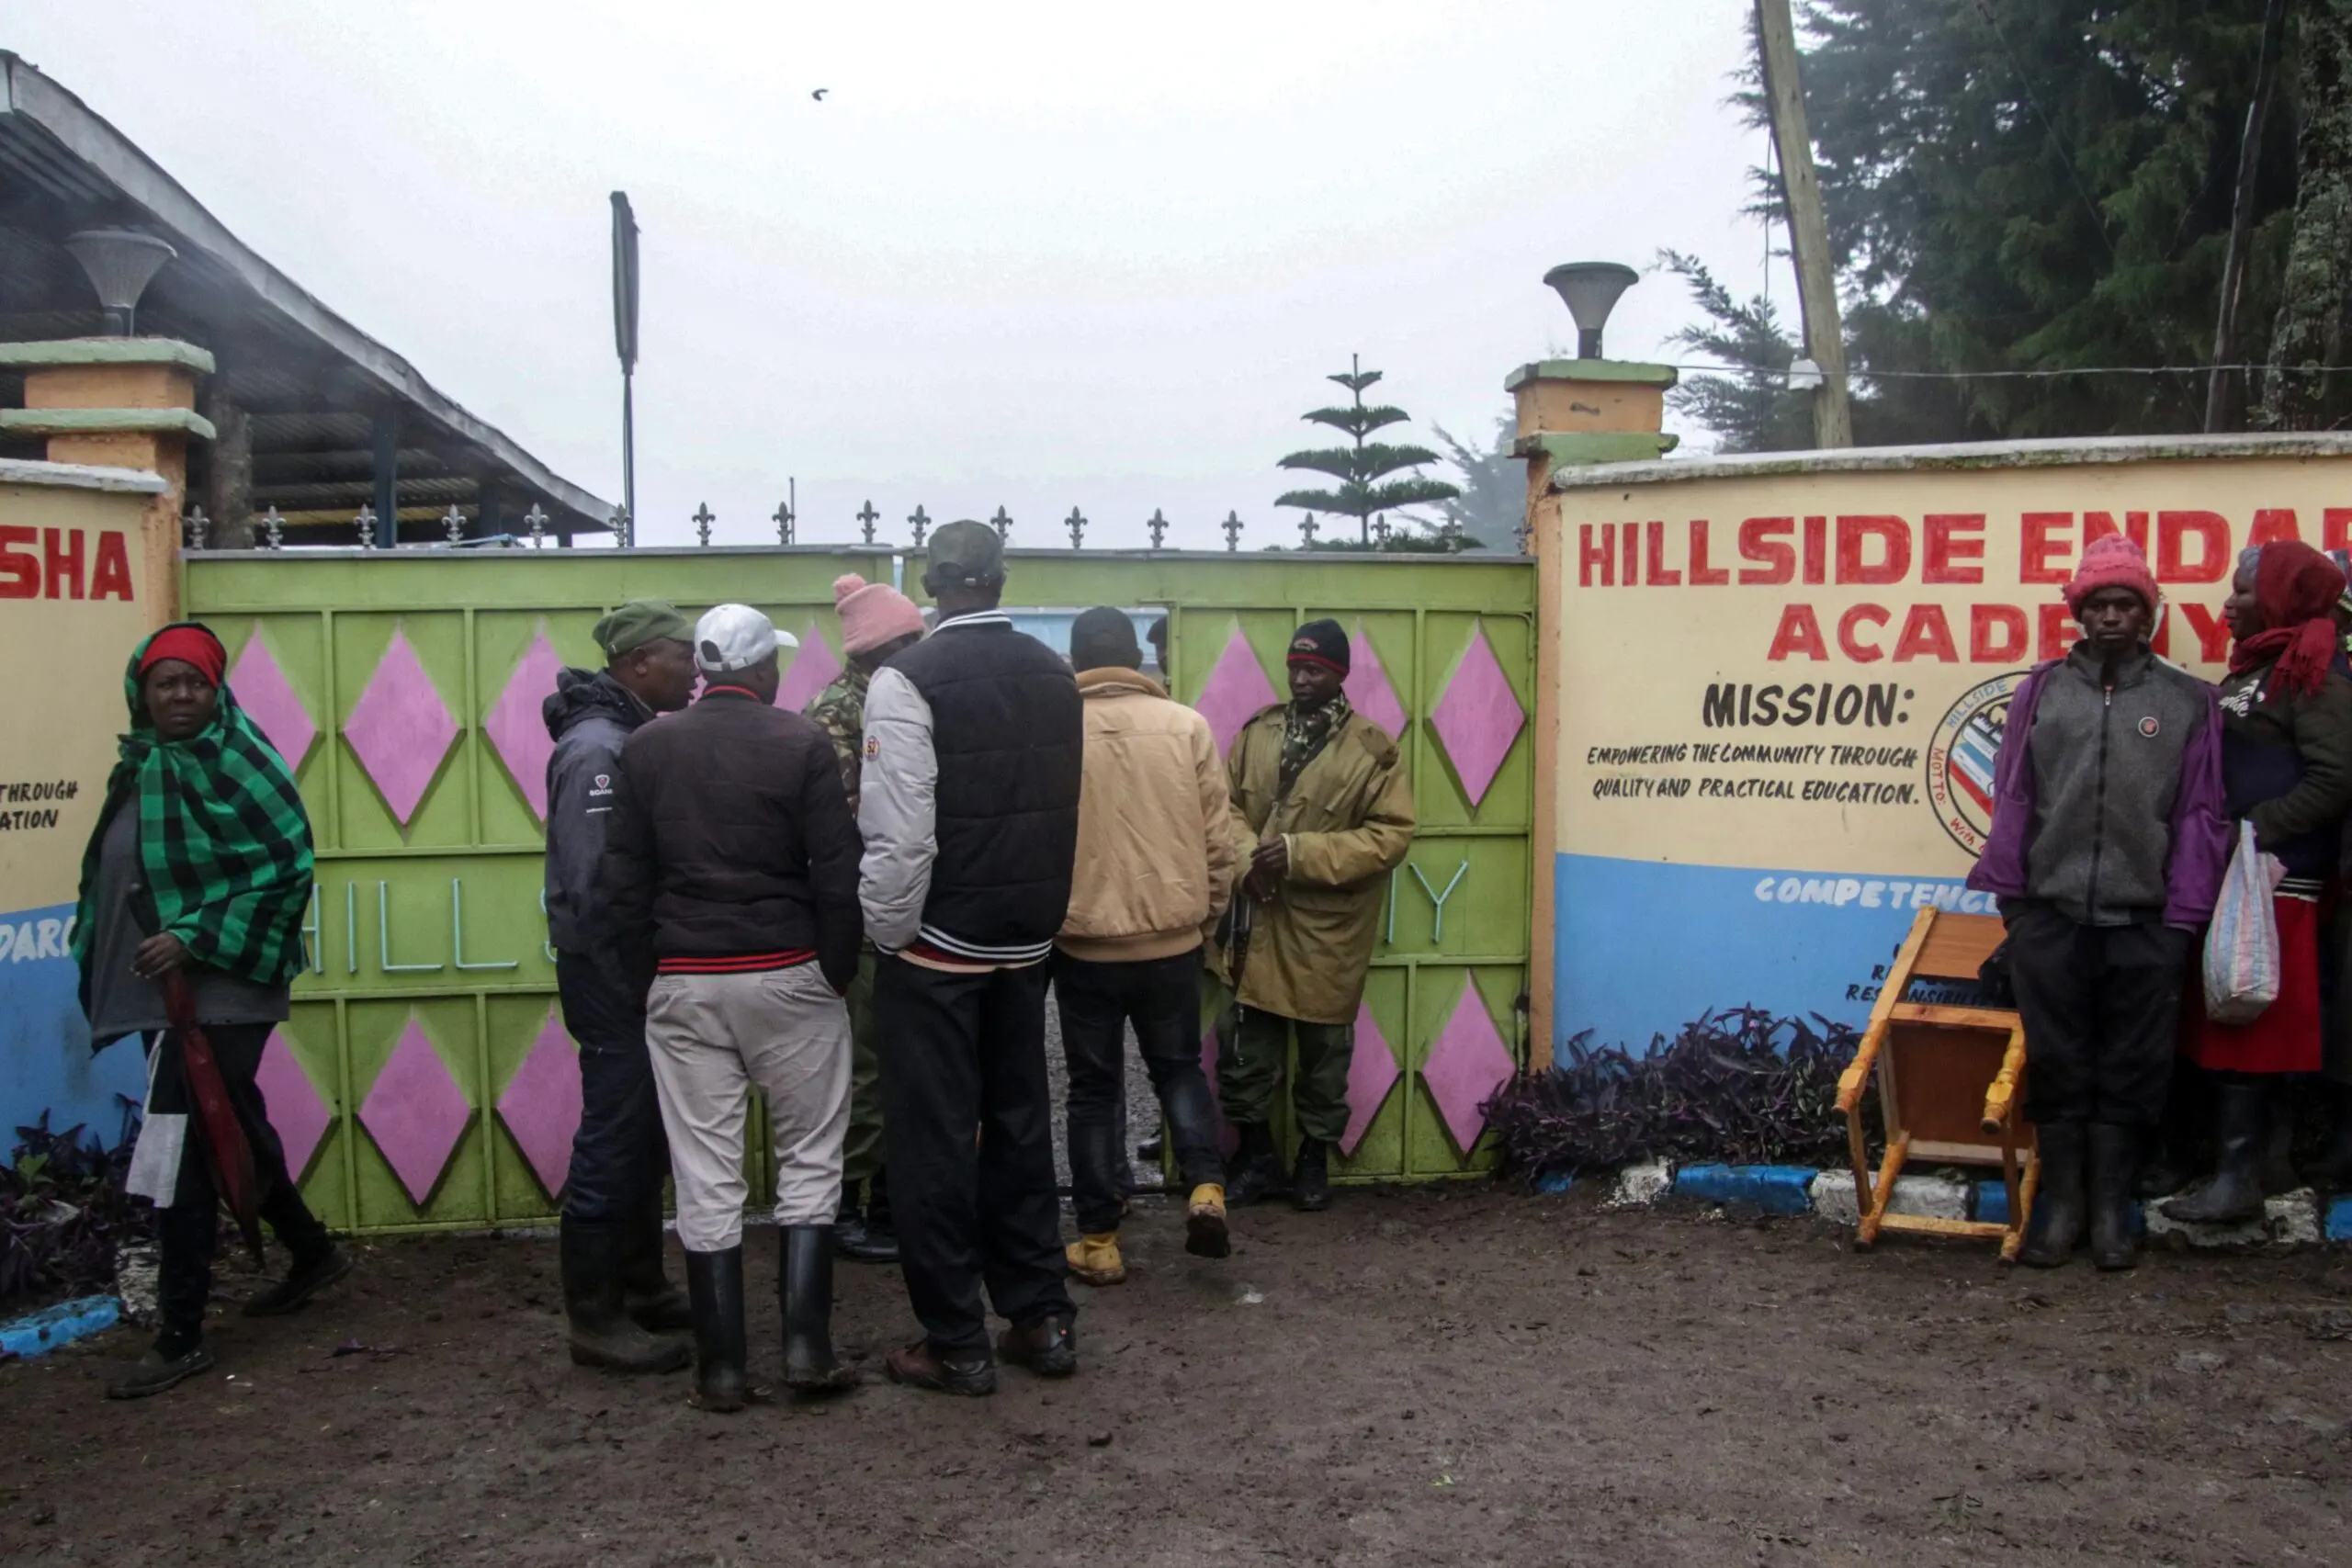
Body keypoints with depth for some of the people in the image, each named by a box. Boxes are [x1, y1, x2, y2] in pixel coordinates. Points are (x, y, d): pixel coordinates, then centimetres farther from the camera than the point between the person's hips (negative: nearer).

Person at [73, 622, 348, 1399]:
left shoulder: (236, 763, -11)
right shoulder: (140, 768, 13)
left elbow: (286, 866, -17)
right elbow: (114, 878, 21)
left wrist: (194, 937, -22)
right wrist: (103, 965, 12)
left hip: (218, 991, -8)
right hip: (164, 991, 8)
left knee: (177, 1156, -9)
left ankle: (180, 1336, 0)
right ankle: (313, 1252, 38)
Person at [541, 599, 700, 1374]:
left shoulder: (633, 738, 12)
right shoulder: (596, 748, -18)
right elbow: (593, 886, -23)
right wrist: (634, 986, -19)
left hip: (638, 973, 10)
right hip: (611, 976, -10)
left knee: (643, 1137, 17)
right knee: (613, 1146, -3)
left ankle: (641, 1288, 29)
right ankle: (595, 1318, 7)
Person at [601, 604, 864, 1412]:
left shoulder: (647, 748, 4)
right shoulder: (801, 742, -6)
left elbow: (624, 881, 4)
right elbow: (837, 875, -8)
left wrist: (645, 978, 10)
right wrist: (838, 971, 3)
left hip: (683, 982, 2)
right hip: (788, 978, -2)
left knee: (706, 1178, 6)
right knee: (809, 1162, 10)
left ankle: (720, 1365, 10)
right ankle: (806, 1345, 6)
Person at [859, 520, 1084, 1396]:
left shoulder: (907, 679, -15)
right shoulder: (1055, 676, 4)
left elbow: (899, 833, -19)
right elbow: (1065, 814, 6)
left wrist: (887, 932, -8)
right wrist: (1041, 914, 14)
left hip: (936, 948, -6)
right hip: (1026, 941, 6)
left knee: (935, 1142, 4)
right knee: (1021, 1126, 16)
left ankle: (956, 1346, 12)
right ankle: (1042, 1320, 23)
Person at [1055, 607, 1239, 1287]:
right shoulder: (1187, 726, -4)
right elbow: (1218, 836, 0)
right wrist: (1207, 912, 14)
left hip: (1083, 943, -1)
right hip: (1172, 939, 1)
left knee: (1094, 1088, 11)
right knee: (1179, 1068, 20)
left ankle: (1098, 1239, 15)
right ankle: (1205, 1188, 2)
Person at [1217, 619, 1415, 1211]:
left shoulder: (1374, 750, -8)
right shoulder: (1257, 732, 5)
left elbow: (1391, 835, -14)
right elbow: (1224, 805, 9)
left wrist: (1300, 852, -21)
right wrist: (1248, 857, -12)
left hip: (1328, 925, -3)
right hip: (1257, 916, 3)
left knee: (1324, 1048, 10)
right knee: (1245, 1044, 9)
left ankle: (1315, 1158, 26)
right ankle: (1256, 1154, 25)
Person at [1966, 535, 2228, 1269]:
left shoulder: (2187, 700, 4)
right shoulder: (2041, 690, 6)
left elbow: (2200, 814, 4)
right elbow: (2012, 797, 7)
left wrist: (2185, 913, 0)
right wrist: (2009, 893, 4)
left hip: (2144, 921, 0)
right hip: (2051, 914, 1)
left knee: (2129, 1069, 6)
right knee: (2055, 1064, 6)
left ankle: (2111, 1204, 19)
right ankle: (2060, 1200, 18)